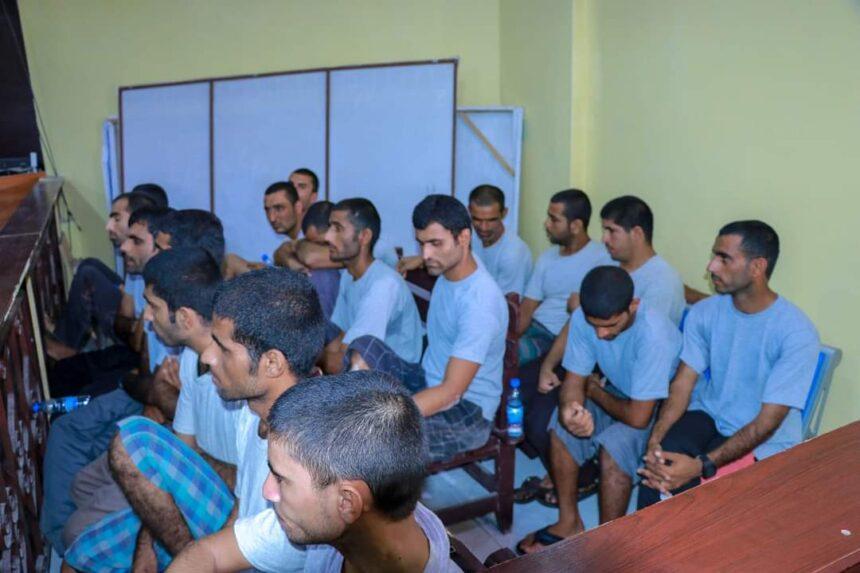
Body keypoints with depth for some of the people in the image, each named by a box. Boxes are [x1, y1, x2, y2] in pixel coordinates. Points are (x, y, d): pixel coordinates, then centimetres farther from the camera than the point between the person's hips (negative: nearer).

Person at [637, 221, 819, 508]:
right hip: (708, 416, 4)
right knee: (658, 468, -26)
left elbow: (766, 423, -22)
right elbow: (682, 384, -6)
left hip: (763, 442, -4)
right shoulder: (704, 312, -4)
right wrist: (655, 438, -25)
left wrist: (702, 465, -32)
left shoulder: (796, 332, -20)